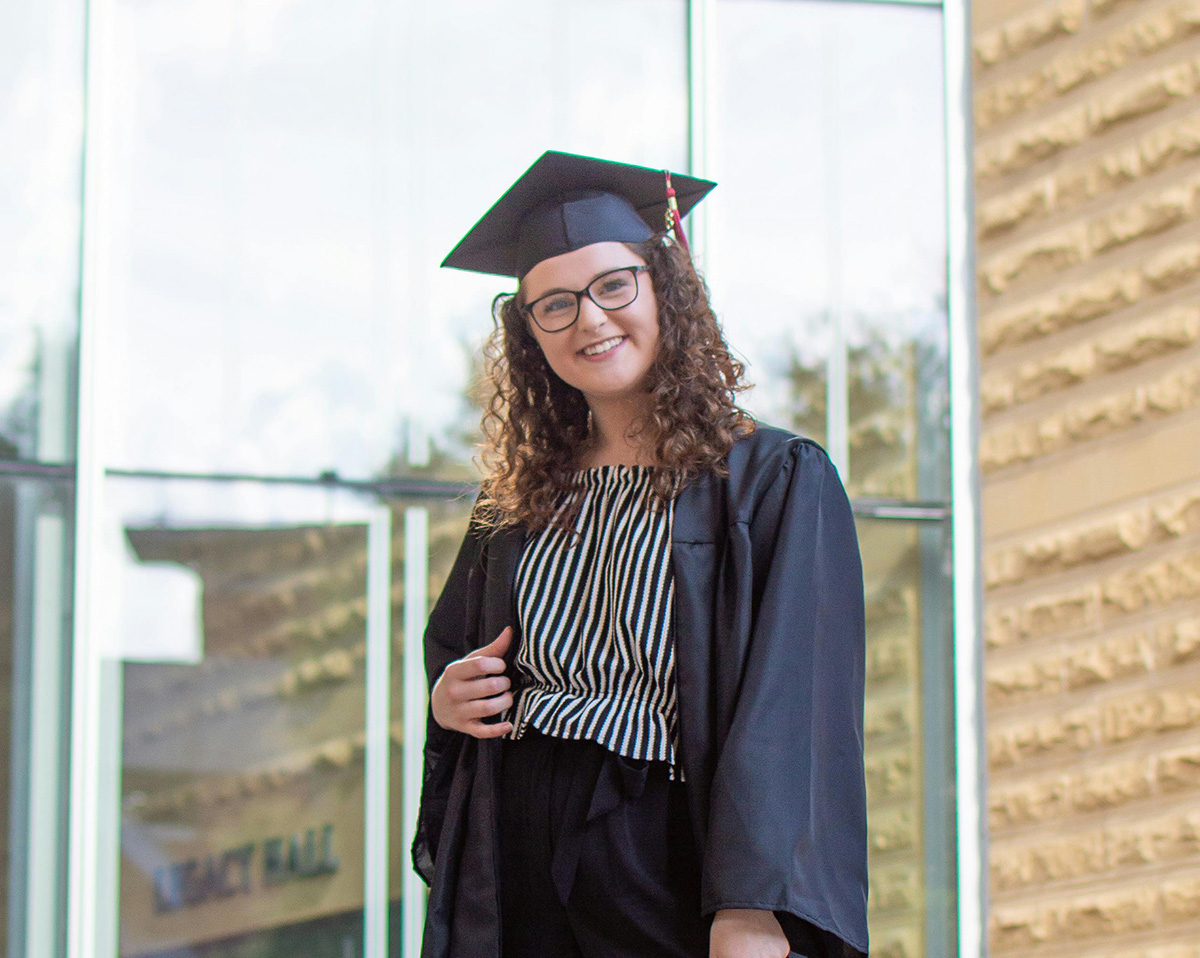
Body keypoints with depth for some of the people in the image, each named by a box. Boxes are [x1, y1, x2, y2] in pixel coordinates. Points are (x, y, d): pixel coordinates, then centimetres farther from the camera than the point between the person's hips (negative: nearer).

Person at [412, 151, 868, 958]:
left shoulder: (774, 481, -2)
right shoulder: (519, 506, 14)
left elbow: (787, 701, -12)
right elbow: (447, 654, 25)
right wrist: (446, 699, 1)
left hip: (672, 862, -4)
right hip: (520, 885, 4)